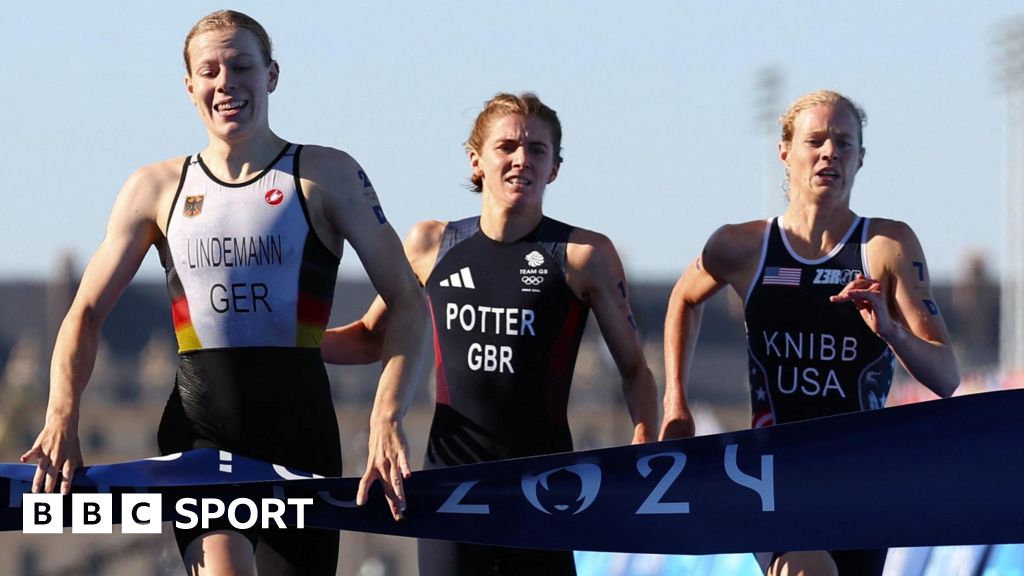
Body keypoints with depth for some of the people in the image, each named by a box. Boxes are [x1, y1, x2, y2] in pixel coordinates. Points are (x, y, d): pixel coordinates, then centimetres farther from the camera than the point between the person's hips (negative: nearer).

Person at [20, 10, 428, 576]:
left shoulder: (326, 175, 4)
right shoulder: (157, 188, 9)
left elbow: (407, 301, 1)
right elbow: (86, 312, 10)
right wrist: (61, 419, -7)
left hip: (300, 426, 0)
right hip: (200, 427, 0)